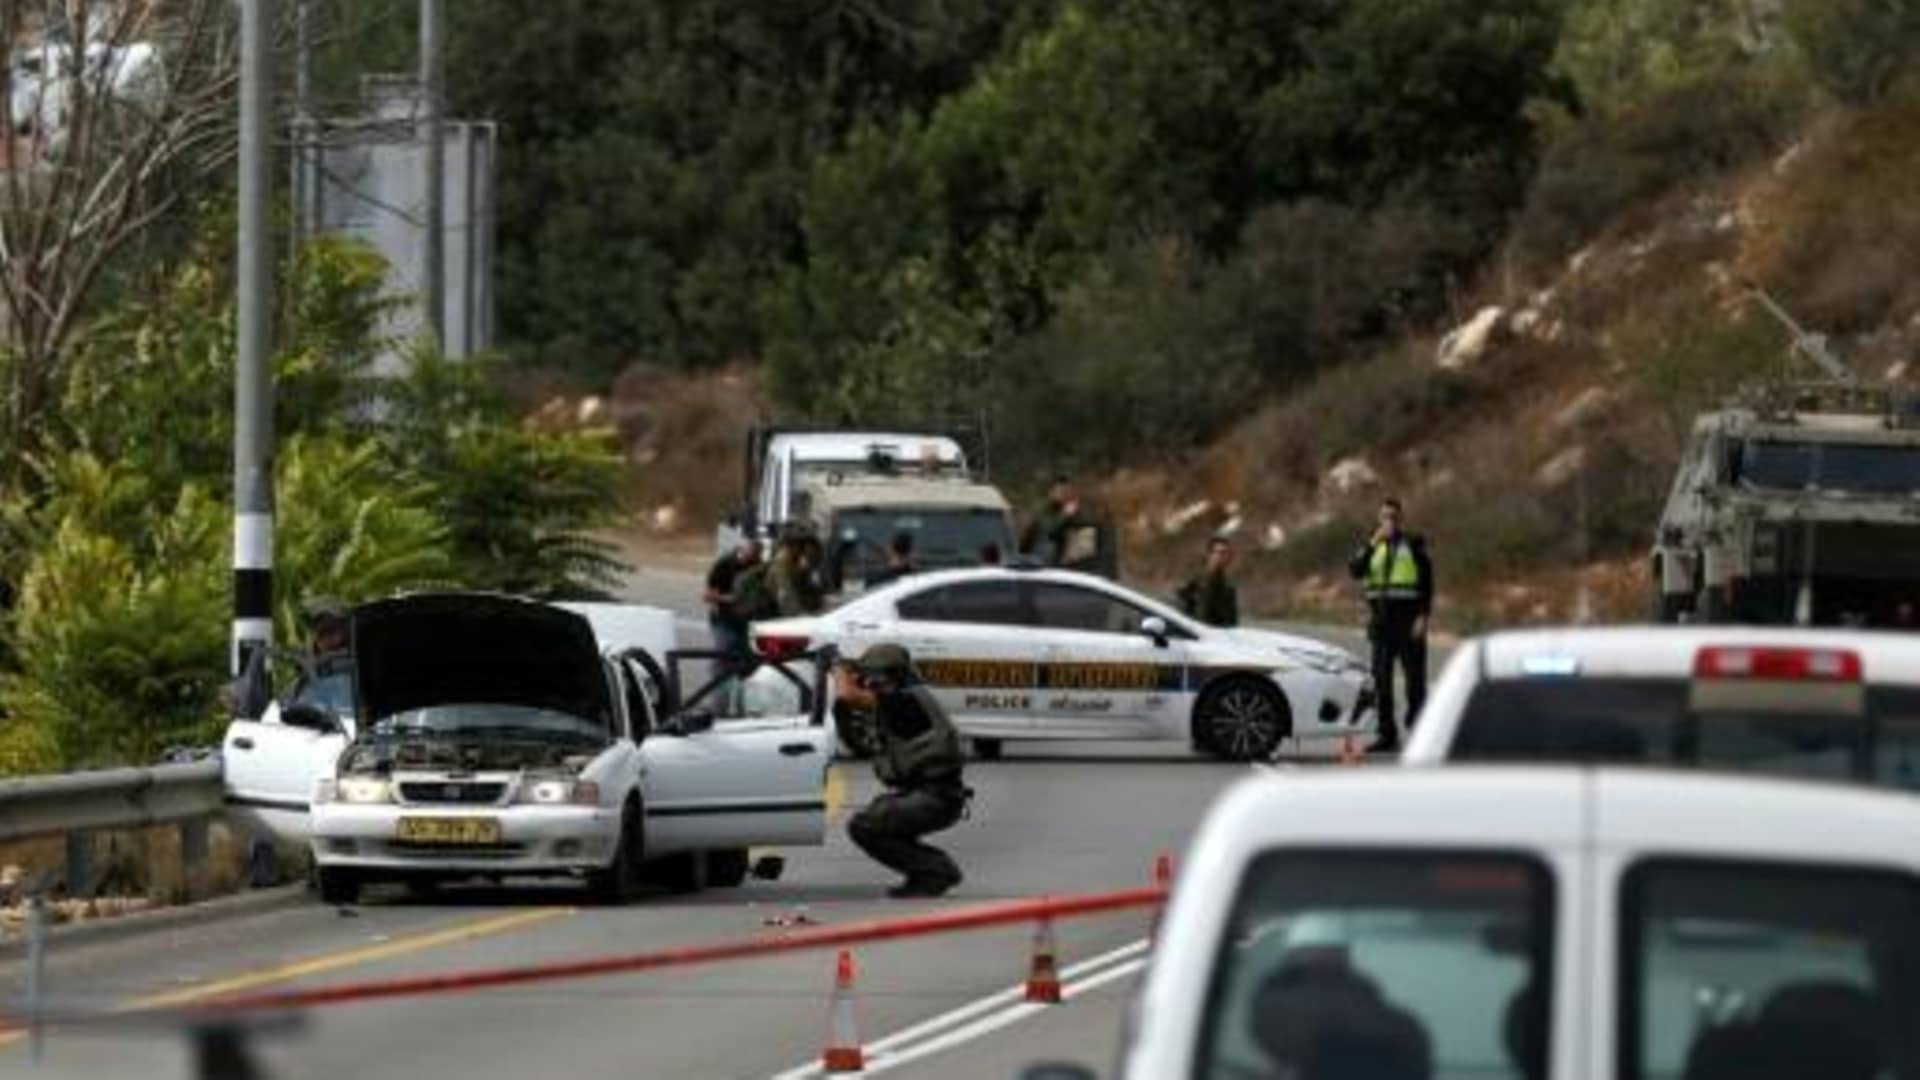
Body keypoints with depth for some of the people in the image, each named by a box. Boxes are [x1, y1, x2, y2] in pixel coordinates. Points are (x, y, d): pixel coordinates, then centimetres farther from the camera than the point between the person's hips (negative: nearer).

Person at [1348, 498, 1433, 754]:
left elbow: (1427, 582, 0)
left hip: (1408, 620, -4)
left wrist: (1423, 617, -10)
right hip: (1382, 620, 4)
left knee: (1414, 679, -3)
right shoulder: (1373, 546, 11)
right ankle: (1387, 734, 8)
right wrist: (1372, 543, -14)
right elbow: (1355, 571, -4)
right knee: (1382, 680, 3)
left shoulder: (1414, 545, 1)